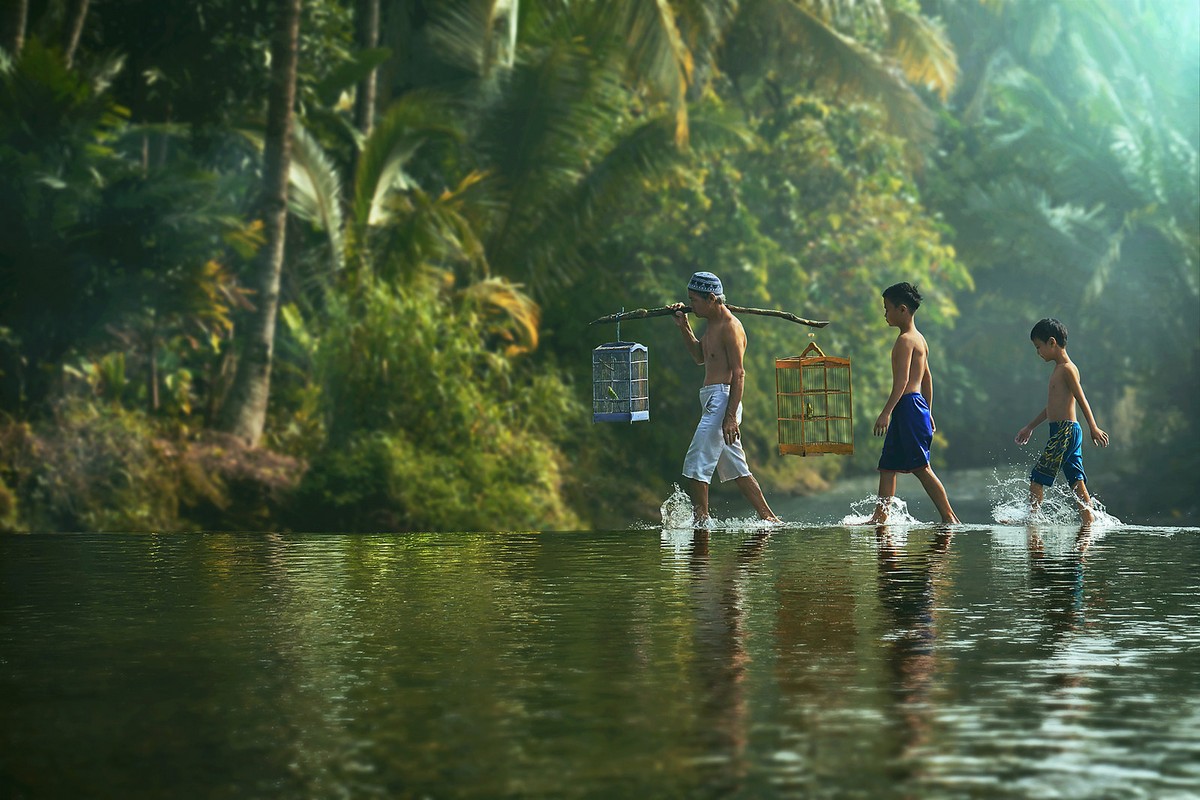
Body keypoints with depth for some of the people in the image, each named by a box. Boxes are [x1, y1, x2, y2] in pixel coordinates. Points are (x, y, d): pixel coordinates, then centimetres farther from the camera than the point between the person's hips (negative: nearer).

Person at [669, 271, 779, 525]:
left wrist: (730, 416, -24)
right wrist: (684, 327, 19)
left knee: (696, 464, -10)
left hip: (722, 398, -10)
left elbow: (738, 374, -18)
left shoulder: (730, 327, -13)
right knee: (735, 468, 12)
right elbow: (700, 357, 32)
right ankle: (769, 518, 14)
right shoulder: (712, 324, 16)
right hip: (712, 401, 10)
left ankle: (701, 520, -7)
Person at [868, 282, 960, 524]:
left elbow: (902, 379, -21)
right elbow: (927, 377, 22)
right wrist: (928, 412, 27)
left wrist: (886, 412, -25)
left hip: (908, 405, -10)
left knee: (921, 467, -8)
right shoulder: (919, 339, 18)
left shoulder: (905, 340, -13)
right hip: (918, 405, 10)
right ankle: (880, 517, 12)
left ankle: (949, 516, -7)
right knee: (887, 466, 10)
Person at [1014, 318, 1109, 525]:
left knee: (1037, 477, -7)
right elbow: (1053, 404, 27)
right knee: (1076, 481, 6)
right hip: (1062, 432, 10)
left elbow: (1081, 399, -17)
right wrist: (1030, 427, 32)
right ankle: (1089, 521, 4)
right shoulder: (1059, 369, 18)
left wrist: (1093, 428, -23)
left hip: (1066, 432, -10)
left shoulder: (1067, 369, -10)